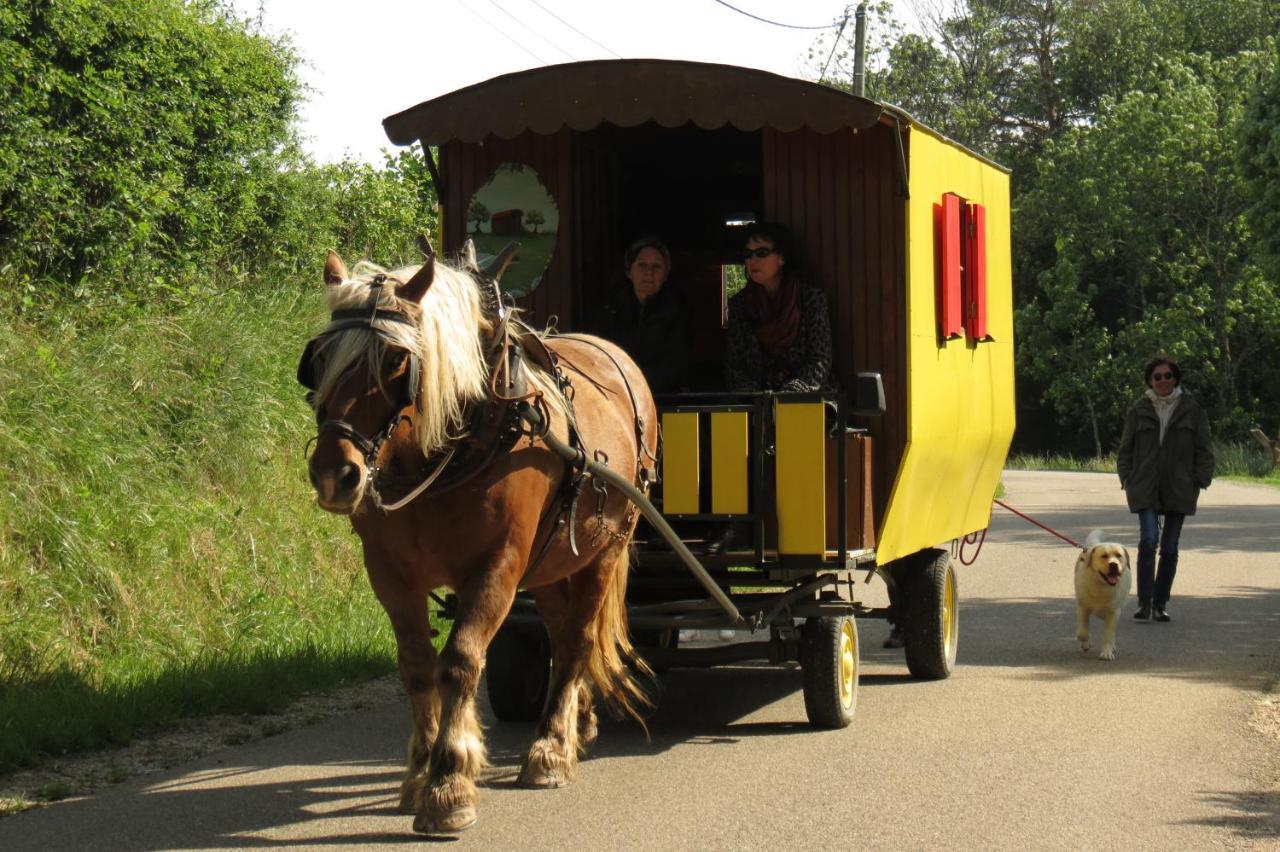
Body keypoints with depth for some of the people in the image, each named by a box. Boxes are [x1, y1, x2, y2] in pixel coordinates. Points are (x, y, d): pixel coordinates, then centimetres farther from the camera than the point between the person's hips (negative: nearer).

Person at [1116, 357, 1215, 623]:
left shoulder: (1191, 410, 4)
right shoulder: (1139, 410, 5)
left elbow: (1204, 450, 7)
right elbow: (1125, 449, 11)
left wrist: (1200, 481, -2)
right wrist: (1128, 480, 2)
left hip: (1178, 490, 1)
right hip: (1146, 489, -1)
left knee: (1170, 548, 5)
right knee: (1148, 541, -16)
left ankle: (1160, 603, 16)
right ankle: (1144, 601, -11)